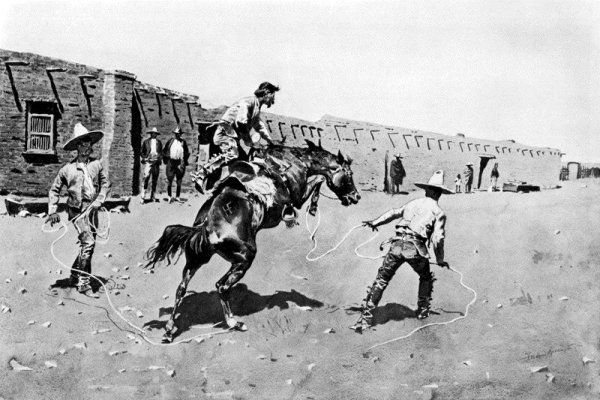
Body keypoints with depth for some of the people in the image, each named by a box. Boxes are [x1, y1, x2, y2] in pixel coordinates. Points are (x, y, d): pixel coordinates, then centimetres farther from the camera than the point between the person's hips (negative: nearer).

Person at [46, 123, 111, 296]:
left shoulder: (96, 164, 4)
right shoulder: (68, 168, -3)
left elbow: (105, 184, 10)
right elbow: (54, 190, 6)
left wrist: (99, 200, -6)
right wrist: (52, 211, 0)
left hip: (92, 209, 4)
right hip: (77, 210, -4)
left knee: (87, 245, 12)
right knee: (88, 242, -19)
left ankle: (75, 275, 34)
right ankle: (83, 282, -11)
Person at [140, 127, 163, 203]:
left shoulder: (159, 142, 13)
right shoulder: (146, 142, 6)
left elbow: (161, 152, 17)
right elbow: (142, 152, 11)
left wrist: (159, 157, -2)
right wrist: (145, 158, -4)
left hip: (156, 163, 3)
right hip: (148, 162, -3)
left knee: (155, 180, 5)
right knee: (146, 178, -15)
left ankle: (152, 196, 16)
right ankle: (142, 197, -16)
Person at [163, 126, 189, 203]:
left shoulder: (183, 142, 5)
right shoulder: (171, 141, 5)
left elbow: (187, 153, 10)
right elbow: (164, 151, 13)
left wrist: (184, 161, -1)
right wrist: (166, 159, 4)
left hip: (180, 162, 0)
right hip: (171, 162, 0)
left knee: (179, 182, 6)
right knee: (169, 180, -5)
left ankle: (177, 197, 13)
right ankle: (169, 196, 2)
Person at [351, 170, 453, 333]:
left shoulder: (412, 203, 19)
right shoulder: (438, 212, 6)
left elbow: (393, 213, 32)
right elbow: (437, 240, -1)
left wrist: (374, 222, 45)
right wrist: (440, 260, 14)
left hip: (397, 244, 3)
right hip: (415, 248, -3)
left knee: (381, 280, 6)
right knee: (426, 278, 27)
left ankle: (366, 318, 1)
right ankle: (423, 310, 35)